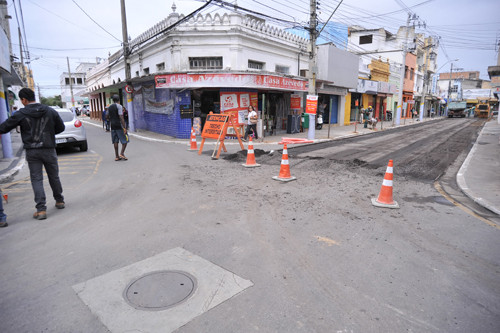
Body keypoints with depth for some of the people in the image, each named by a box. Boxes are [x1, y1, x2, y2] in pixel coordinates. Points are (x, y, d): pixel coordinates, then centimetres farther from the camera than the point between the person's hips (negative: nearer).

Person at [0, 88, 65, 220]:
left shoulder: (21, 114, -5)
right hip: (49, 149, 2)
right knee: (54, 177, 15)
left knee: (36, 179, 2)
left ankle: (41, 209, -3)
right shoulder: (50, 111, 1)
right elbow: (61, 127, 8)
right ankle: (59, 201, 28)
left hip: (32, 152, -2)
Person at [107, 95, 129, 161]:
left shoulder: (109, 107, 12)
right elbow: (121, 117, -16)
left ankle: (116, 156, 8)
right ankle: (122, 153, -8)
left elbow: (107, 116, 20)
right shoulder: (119, 106, -9)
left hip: (113, 126, 7)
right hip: (119, 126, -7)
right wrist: (124, 128, -18)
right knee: (125, 140, 2)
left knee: (115, 141, 7)